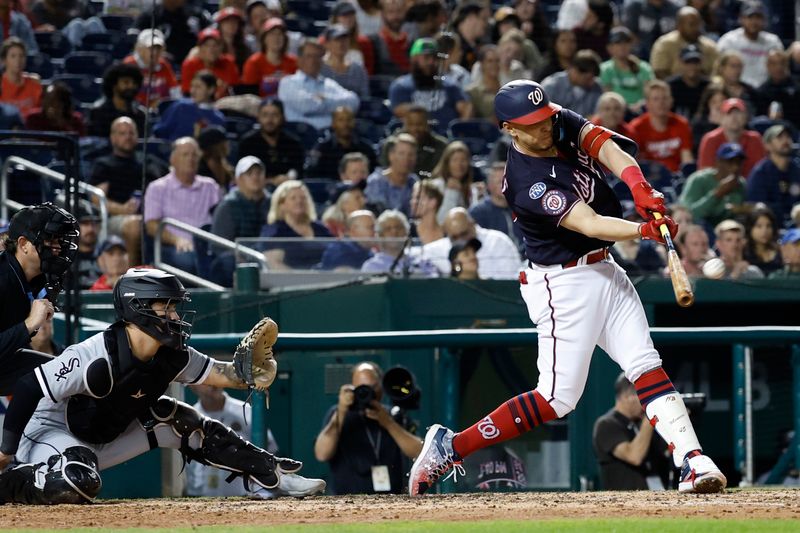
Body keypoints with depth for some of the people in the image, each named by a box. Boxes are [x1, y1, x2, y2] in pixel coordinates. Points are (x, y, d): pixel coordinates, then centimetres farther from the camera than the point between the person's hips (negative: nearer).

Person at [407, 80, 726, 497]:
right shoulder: (527, 183, -24)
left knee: (646, 367, -3)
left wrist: (639, 188, -33)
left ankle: (692, 460, -10)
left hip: (604, 270, 8)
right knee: (558, 398, -6)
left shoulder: (565, 125, -1)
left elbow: (608, 148, -14)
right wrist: (646, 231, -45)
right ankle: (451, 446, 2)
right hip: (565, 284, -8)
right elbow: (590, 224, -31)